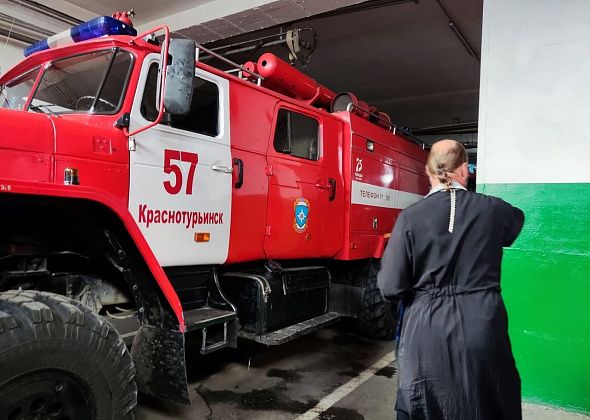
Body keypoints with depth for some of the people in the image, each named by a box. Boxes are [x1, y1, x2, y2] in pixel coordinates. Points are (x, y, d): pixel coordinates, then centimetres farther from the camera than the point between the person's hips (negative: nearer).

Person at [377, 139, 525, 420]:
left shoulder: (411, 216, -12)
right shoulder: (493, 209, -5)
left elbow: (391, 286, -12)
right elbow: (516, 220, 22)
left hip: (427, 330, -1)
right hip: (482, 328, 2)